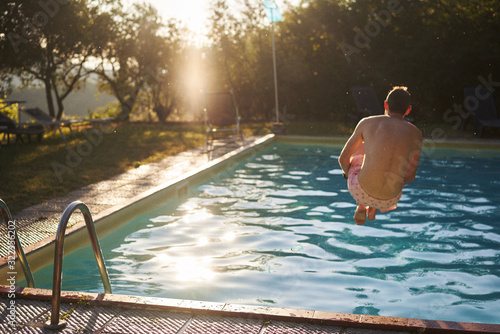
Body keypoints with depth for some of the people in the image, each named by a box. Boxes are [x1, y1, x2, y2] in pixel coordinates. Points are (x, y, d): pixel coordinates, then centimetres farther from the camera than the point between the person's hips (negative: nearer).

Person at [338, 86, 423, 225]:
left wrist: (349, 174, 27)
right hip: (390, 199, 2)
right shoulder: (416, 134, 0)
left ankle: (361, 207, 32)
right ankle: (373, 209, 39)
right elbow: (411, 176, 9)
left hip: (360, 192, -2)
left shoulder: (367, 123, -4)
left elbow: (343, 159, 4)